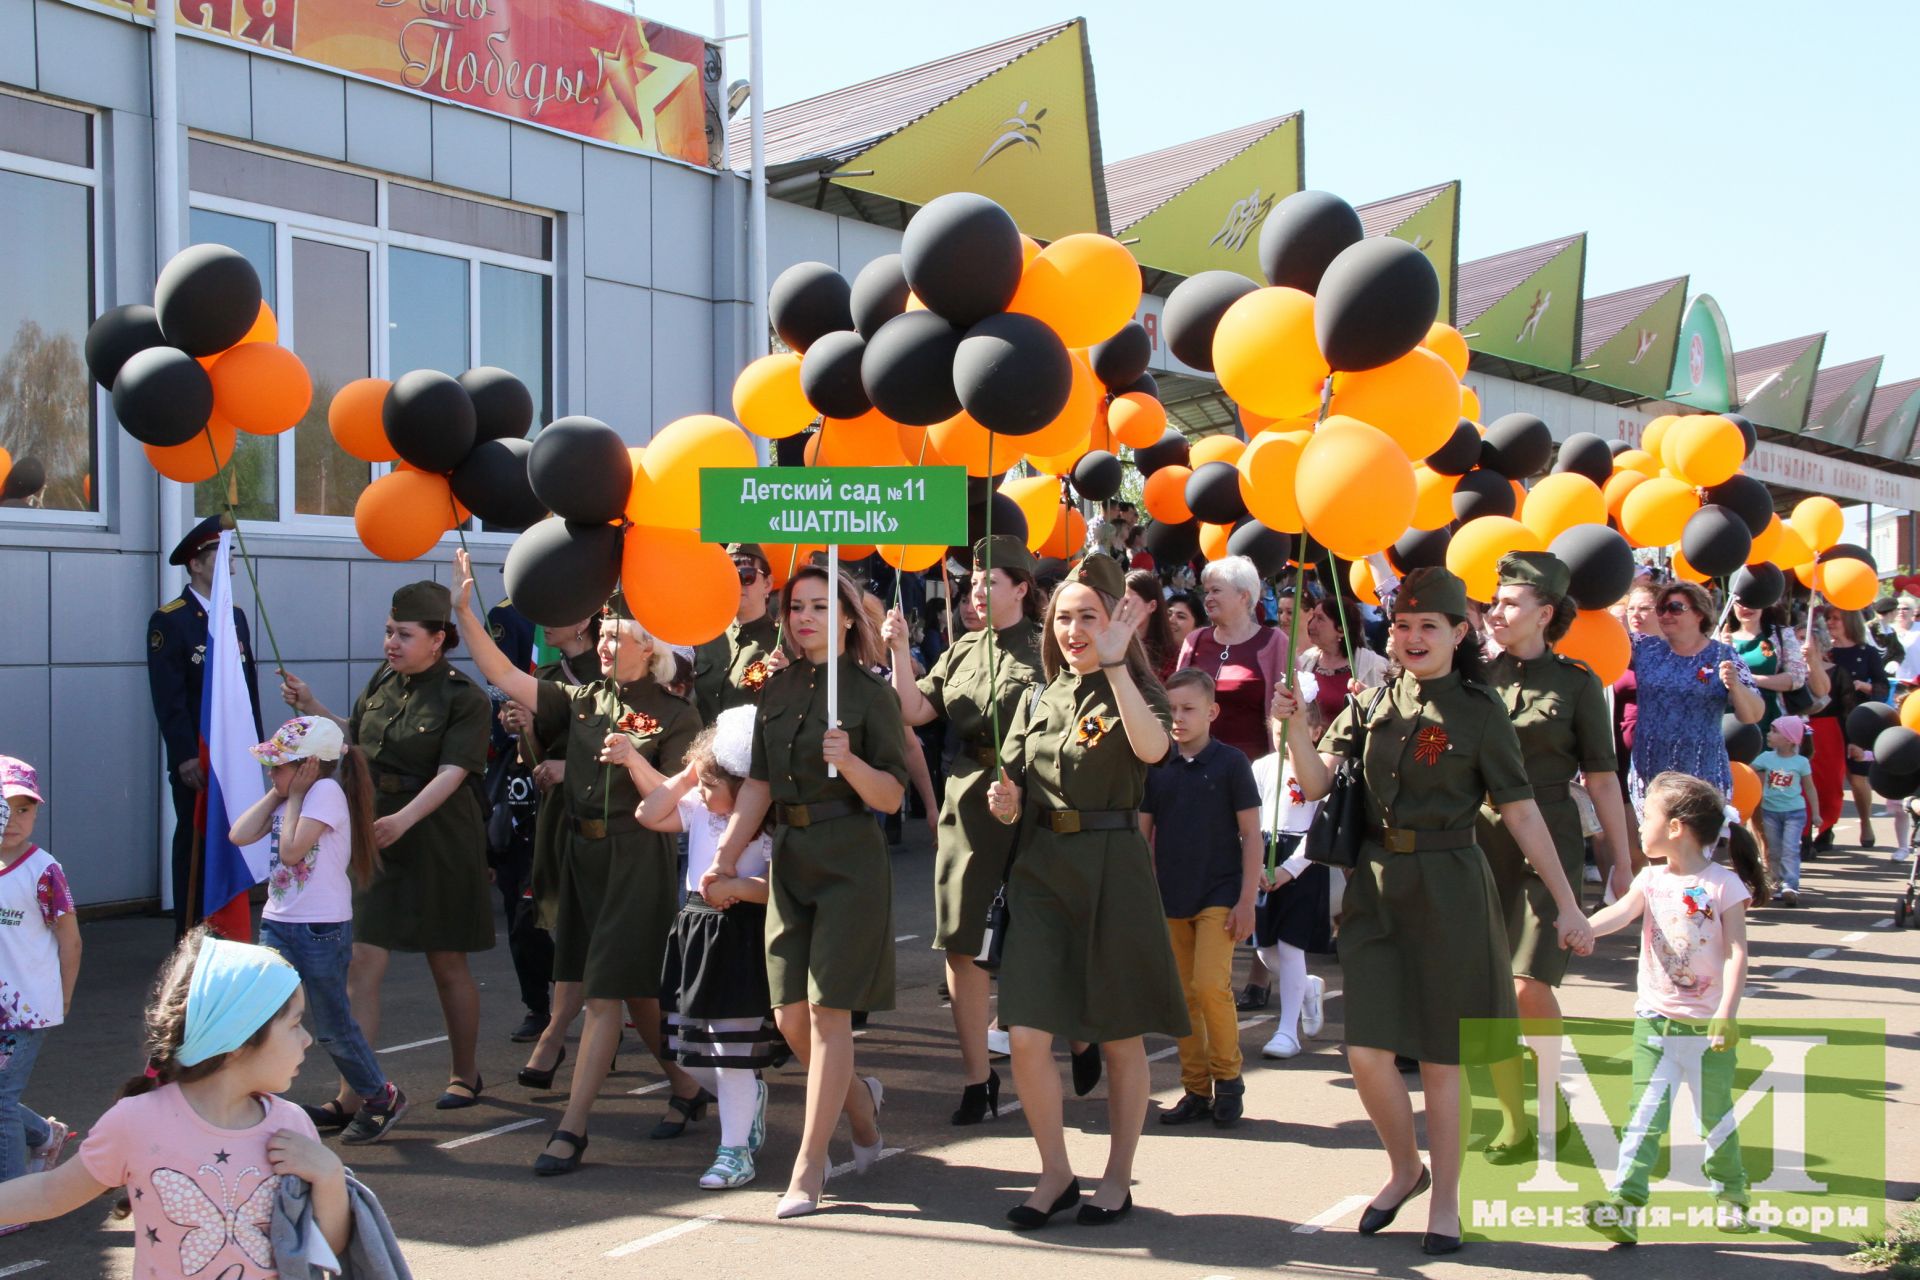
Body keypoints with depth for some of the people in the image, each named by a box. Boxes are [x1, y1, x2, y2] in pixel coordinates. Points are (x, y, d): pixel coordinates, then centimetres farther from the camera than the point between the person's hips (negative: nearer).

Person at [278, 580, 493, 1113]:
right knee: (361, 967, -4)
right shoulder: (383, 680, 7)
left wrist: (405, 818, -36)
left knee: (448, 965, 10)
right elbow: (357, 738, 22)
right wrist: (310, 707, 10)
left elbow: (451, 772, -23)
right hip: (375, 839, 5)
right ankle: (352, 1096, -3)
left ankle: (466, 1074, 30)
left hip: (438, 845, -5)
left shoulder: (464, 698, -11)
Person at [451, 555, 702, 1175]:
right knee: (635, 990, 14)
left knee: (605, 991, -7)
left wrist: (633, 760, -26)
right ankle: (686, 1088, 32)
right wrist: (465, 612, -4)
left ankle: (571, 1128, -5)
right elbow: (504, 676, 4)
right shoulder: (582, 700, 9)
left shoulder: (674, 715, -6)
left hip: (638, 861, -6)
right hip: (582, 853, 6)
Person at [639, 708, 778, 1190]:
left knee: (732, 1053, -2)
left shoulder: (766, 825, -13)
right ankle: (750, 1098, 40)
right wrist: (687, 775, 3)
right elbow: (648, 815, 7)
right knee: (692, 1052, 14)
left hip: (741, 938, -8)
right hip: (696, 933, 8)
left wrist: (736, 887, -28)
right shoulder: (699, 810, 8)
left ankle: (735, 1151, 10)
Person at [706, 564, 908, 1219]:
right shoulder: (778, 688, 10)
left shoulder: (870, 692, -5)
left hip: (849, 862, -5)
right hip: (789, 858, 6)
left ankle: (809, 1166, 4)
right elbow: (759, 783, 12)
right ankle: (858, 1098, 33)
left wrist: (849, 761, -25)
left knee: (827, 1009, -5)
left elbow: (891, 797, -8)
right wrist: (726, 856, 5)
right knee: (789, 1016, 5)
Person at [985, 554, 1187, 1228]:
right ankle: (1055, 1174, 14)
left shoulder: (1134, 692, -1)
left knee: (1119, 1038, 7)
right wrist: (1006, 804, -7)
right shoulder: (1038, 703, 12)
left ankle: (1118, 1178, 24)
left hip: (1114, 869, -3)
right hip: (1041, 870, 4)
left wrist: (1114, 665, -25)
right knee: (1026, 1036, -5)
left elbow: (1152, 748, -25)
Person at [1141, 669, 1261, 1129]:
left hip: (1219, 894, -4)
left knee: (1211, 985, -16)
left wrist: (1247, 900, -8)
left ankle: (1228, 1078, 4)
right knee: (1184, 995, 7)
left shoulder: (1230, 763, -4)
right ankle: (1196, 1091, 16)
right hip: (1170, 897, 4)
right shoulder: (1157, 767, 4)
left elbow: (1251, 835, -3)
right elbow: (1143, 833, 11)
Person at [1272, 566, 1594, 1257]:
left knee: (1440, 1056, 5)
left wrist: (1567, 904, -4)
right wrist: (1296, 725, -20)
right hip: (1377, 883, 3)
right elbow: (1316, 782, -2)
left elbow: (1521, 812, -2)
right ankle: (1405, 1167, 27)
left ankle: (1445, 1200, 22)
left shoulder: (1480, 711, -3)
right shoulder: (1373, 705, 7)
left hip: (1449, 889, -3)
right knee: (1367, 1051, 0)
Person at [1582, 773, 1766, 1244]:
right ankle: (1625, 1205, -11)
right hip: (1655, 1019, 3)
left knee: (1715, 1116, 10)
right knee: (1645, 1116, -4)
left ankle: (1731, 1194, 33)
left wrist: (1726, 1015, -21)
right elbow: (1622, 911, -13)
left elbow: (1736, 953, -12)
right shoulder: (1652, 879, 4)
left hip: (1708, 1024, -3)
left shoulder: (1724, 885, -7)